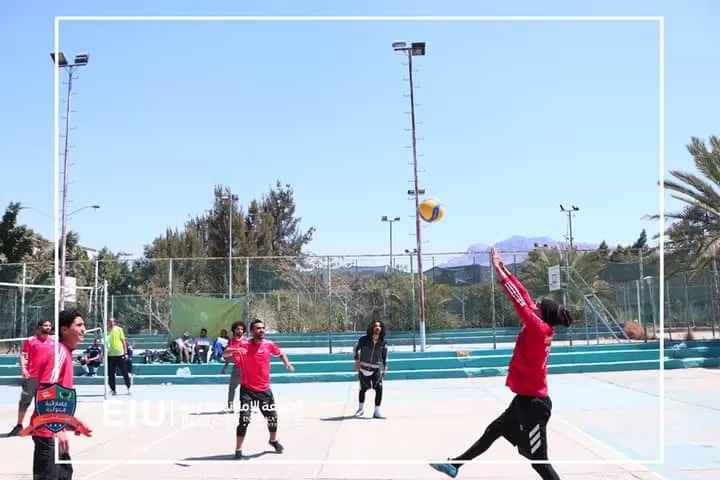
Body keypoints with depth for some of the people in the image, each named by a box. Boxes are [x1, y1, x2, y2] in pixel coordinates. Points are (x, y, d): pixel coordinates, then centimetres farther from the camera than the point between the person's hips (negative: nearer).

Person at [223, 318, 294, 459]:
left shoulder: (269, 344, -2)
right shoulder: (244, 345, -12)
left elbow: (280, 354, 18)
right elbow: (226, 354, -21)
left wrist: (287, 363, -1)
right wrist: (235, 350, -41)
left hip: (264, 389, 4)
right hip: (247, 389, -4)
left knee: (272, 417, 14)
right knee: (244, 420, -15)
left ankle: (273, 440, 42)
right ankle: (238, 450, -1)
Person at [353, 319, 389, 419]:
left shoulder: (383, 343, -4)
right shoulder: (364, 339, -8)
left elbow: (385, 358, 5)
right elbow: (356, 349, 6)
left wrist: (384, 372, 1)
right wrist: (357, 360, -7)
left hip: (376, 369, 1)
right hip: (363, 368, 0)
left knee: (379, 388, -16)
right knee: (363, 389, 9)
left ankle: (377, 412, -8)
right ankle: (361, 409, 33)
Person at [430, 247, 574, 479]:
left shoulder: (539, 329, -18)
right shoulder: (542, 329, 4)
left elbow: (520, 301, -21)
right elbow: (525, 297, 7)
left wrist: (500, 272, -16)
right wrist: (504, 269, 9)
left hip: (533, 402, -10)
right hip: (527, 399, 10)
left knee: (538, 460, -4)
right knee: (493, 431, 19)